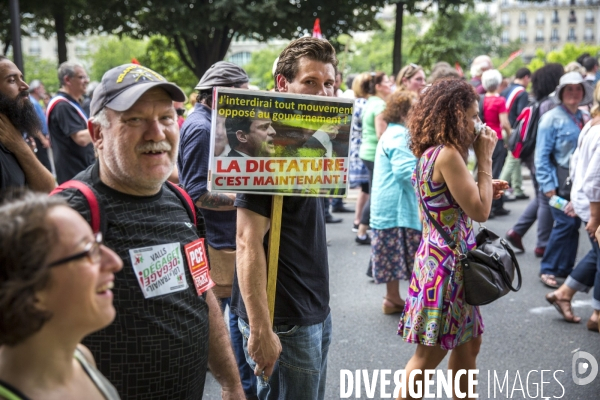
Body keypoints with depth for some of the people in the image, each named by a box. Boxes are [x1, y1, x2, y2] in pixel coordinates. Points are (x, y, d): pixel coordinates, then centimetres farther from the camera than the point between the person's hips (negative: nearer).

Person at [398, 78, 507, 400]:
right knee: (430, 355, 1)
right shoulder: (448, 154, -19)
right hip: (445, 263, -10)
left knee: (468, 343, 20)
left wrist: (486, 190, 12)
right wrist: (485, 159, -12)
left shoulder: (430, 153, 9)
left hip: (443, 260, 10)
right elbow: (480, 212, -20)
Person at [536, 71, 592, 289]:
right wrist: (547, 185, -15)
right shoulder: (552, 118, -6)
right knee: (565, 223, -9)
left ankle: (565, 268, 21)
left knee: (573, 225, 9)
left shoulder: (585, 118, 12)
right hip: (561, 180, -6)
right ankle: (547, 269, 4)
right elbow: (542, 155, -9)